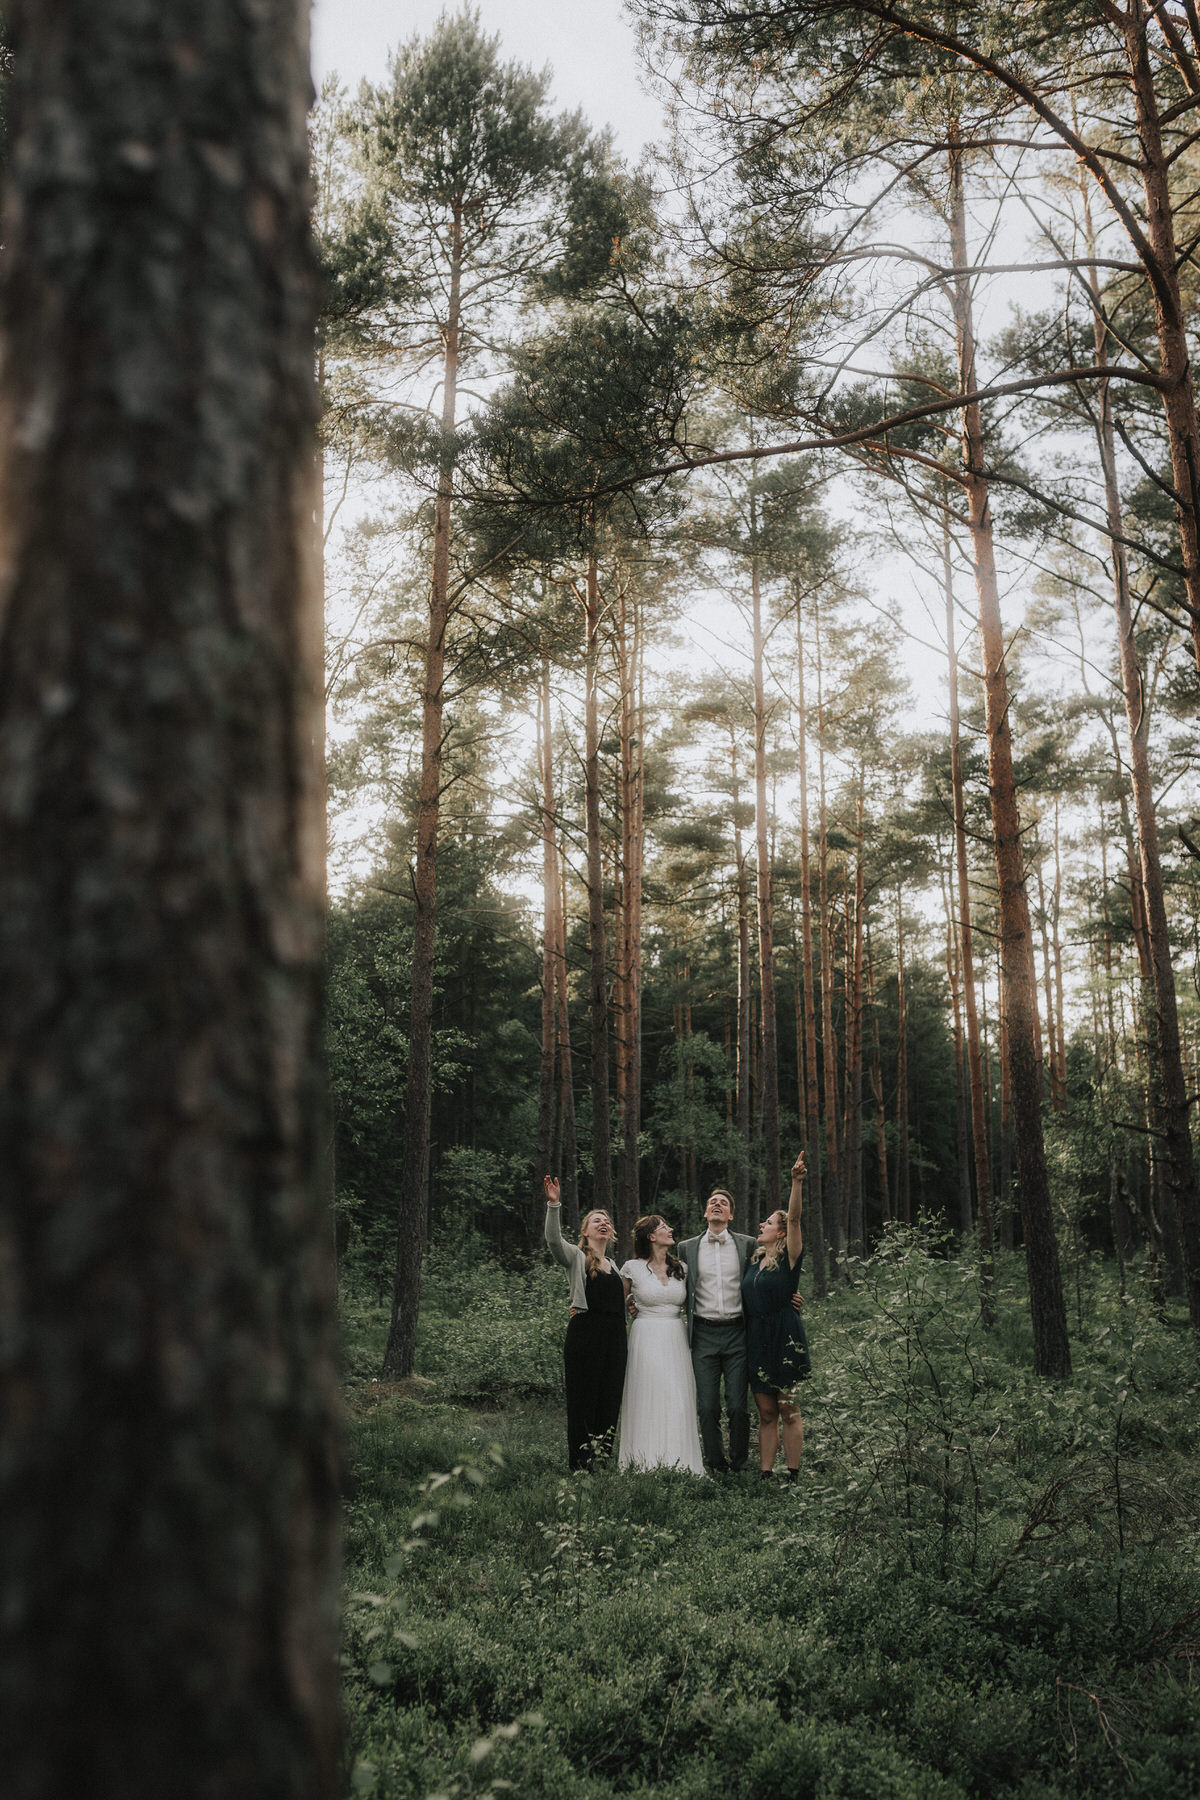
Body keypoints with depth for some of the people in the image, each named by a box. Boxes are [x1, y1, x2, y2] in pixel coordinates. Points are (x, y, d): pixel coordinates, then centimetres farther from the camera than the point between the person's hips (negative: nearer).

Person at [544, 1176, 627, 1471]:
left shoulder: (614, 1266, 22)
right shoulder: (576, 1257, 3)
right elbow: (554, 1239, -19)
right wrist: (554, 1205, -30)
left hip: (613, 1337, 6)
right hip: (584, 1334, -6)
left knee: (610, 1401, 5)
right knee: (582, 1400, -4)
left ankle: (603, 1459, 12)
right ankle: (580, 1464, 1)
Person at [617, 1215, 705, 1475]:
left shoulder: (681, 1269, 9)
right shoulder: (632, 1268, -2)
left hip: (676, 1339, 3)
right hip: (646, 1340, -3)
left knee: (679, 1402, 0)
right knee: (648, 1400, -4)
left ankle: (679, 1462, 7)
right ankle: (647, 1463, 4)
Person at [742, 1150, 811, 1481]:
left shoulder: (789, 1257, -4)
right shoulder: (754, 1259, 13)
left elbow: (794, 1218, -19)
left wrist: (797, 1182, -30)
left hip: (785, 1337, -6)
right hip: (756, 1338, 6)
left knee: (787, 1408, 0)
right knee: (766, 1412, 7)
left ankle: (793, 1475, 7)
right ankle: (765, 1473, 9)